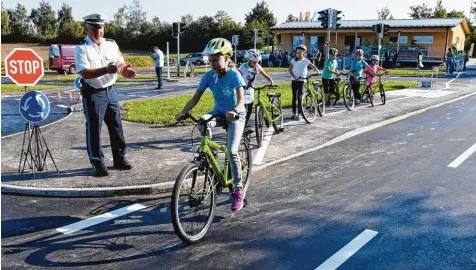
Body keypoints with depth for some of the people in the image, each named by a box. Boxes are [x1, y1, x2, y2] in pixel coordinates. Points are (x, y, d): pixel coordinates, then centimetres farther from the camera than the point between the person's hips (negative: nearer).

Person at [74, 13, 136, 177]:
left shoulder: (111, 44, 6)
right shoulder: (82, 48, -11)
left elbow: (120, 64, 11)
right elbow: (84, 73, -22)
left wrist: (126, 71, -13)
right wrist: (106, 70, -35)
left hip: (111, 91, 6)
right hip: (93, 94, -5)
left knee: (116, 126, 11)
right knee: (94, 129, 0)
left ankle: (120, 159, 24)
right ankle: (98, 164, 10)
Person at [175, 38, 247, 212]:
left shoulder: (234, 75, -20)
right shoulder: (208, 76, -9)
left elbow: (241, 100, -29)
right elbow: (195, 98, -10)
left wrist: (234, 111, -50)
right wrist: (182, 113, -25)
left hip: (235, 115, -4)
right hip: (219, 112, 4)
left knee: (231, 151, -18)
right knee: (201, 122, -31)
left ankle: (238, 190, -3)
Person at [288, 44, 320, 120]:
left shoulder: (306, 61, -1)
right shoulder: (294, 60, 1)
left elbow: (313, 66, 7)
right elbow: (289, 69, -4)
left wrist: (318, 71, -12)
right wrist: (294, 76, -19)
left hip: (302, 80, -2)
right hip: (294, 80, 2)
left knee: (299, 97, -9)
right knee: (294, 97, 7)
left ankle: (299, 114, -4)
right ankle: (294, 113, 17)